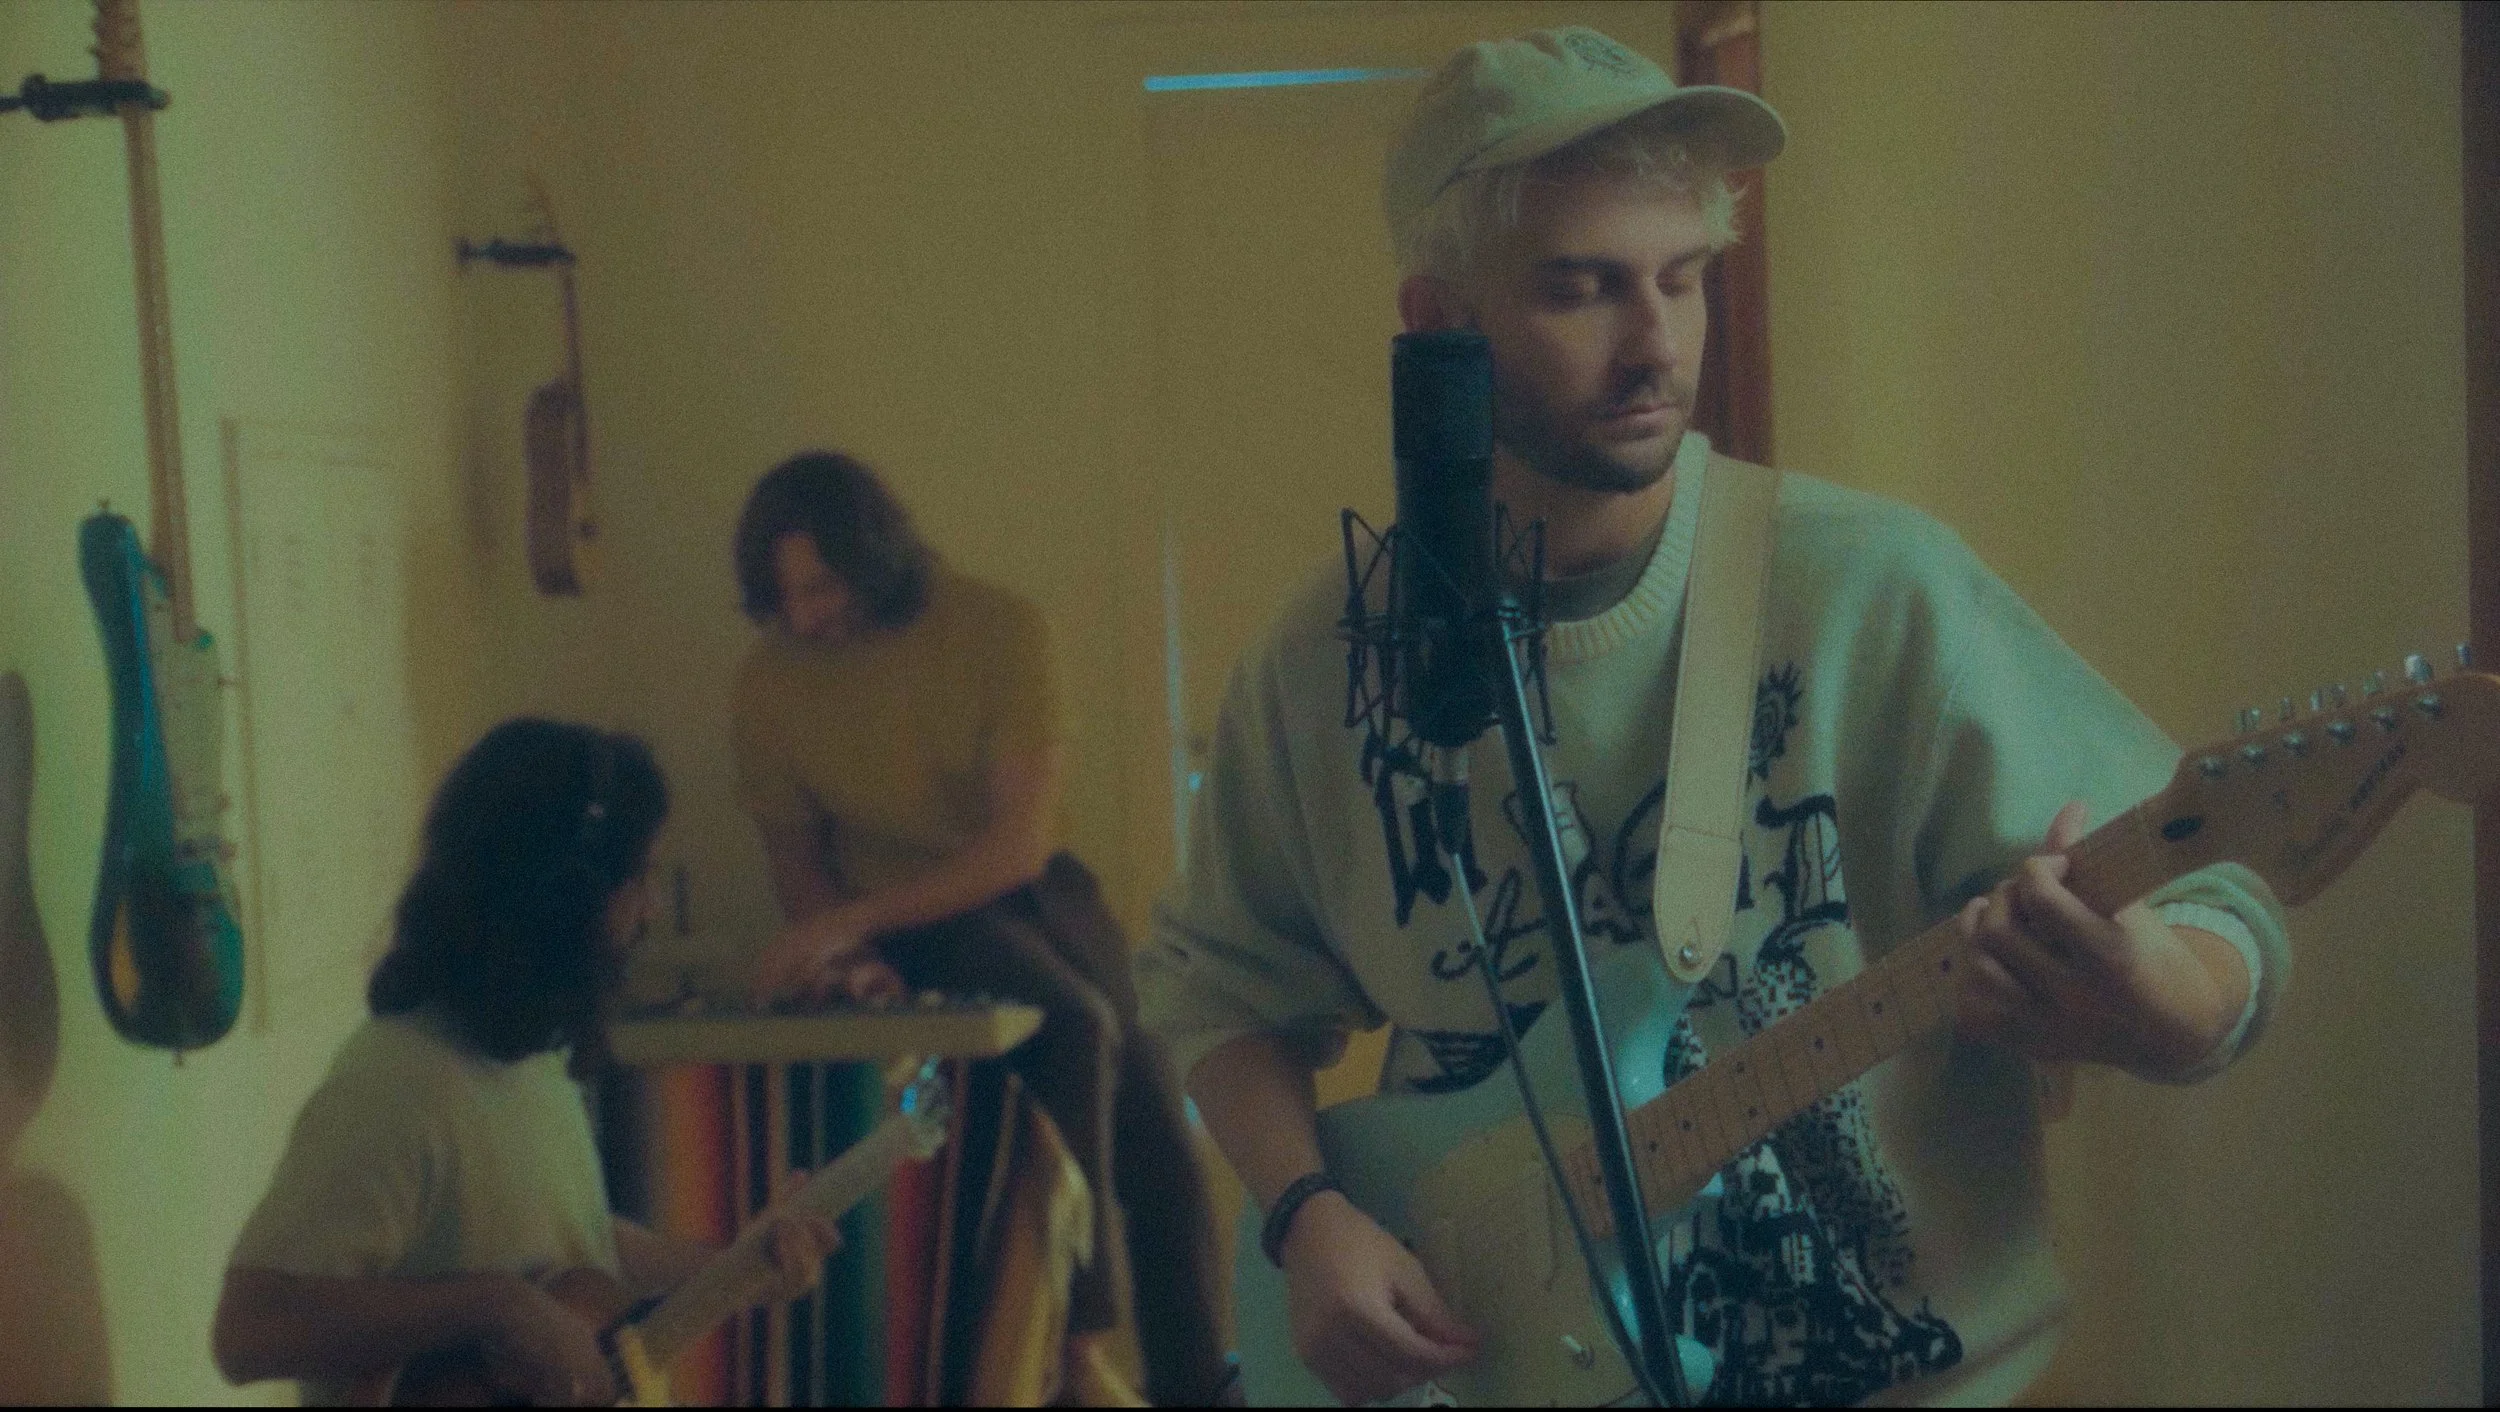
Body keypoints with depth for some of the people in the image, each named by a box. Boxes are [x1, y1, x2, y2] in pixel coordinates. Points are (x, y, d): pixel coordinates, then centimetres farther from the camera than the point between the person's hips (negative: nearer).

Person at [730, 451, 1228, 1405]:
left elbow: (1019, 841, -23)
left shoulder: (999, 630, -18)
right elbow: (795, 855, 2)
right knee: (1075, 1028, -31)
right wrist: (843, 954, -18)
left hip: (1034, 888, 2)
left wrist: (847, 923, -30)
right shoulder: (766, 684, -13)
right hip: (906, 921, -2)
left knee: (1159, 1147, -6)